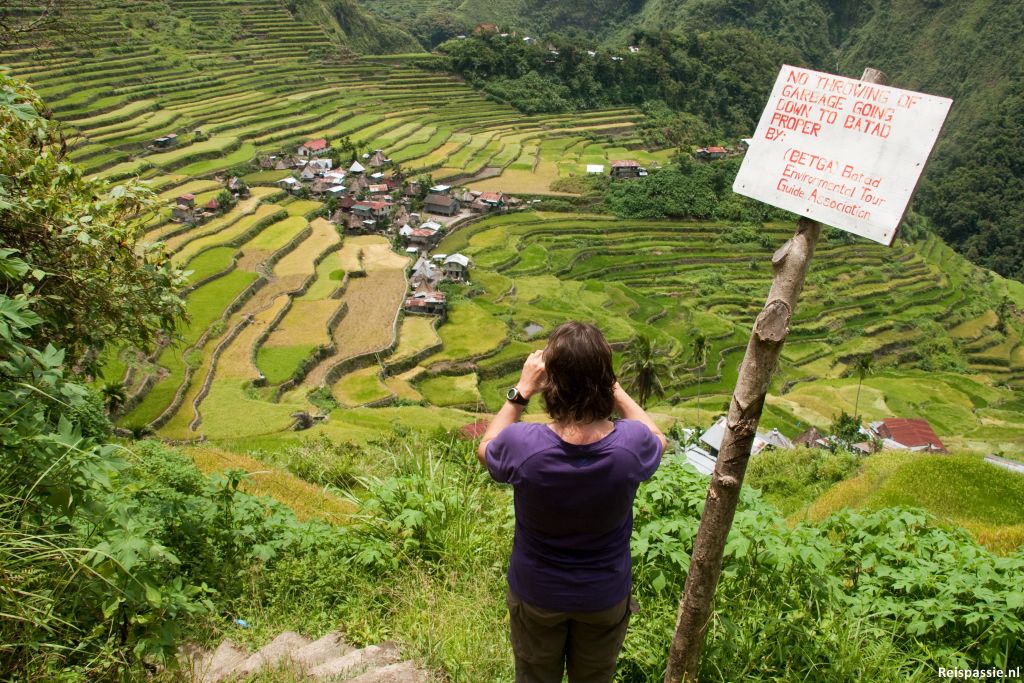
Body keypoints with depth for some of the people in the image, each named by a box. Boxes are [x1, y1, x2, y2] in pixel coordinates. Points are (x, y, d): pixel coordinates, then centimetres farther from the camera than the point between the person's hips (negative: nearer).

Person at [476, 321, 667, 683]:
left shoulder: (521, 444, -33)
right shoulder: (632, 445, -31)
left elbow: (485, 449, -7)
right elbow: (658, 440, -3)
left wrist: (522, 390, -10)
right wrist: (613, 386, -7)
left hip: (536, 593, 0)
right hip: (605, 596, 1)